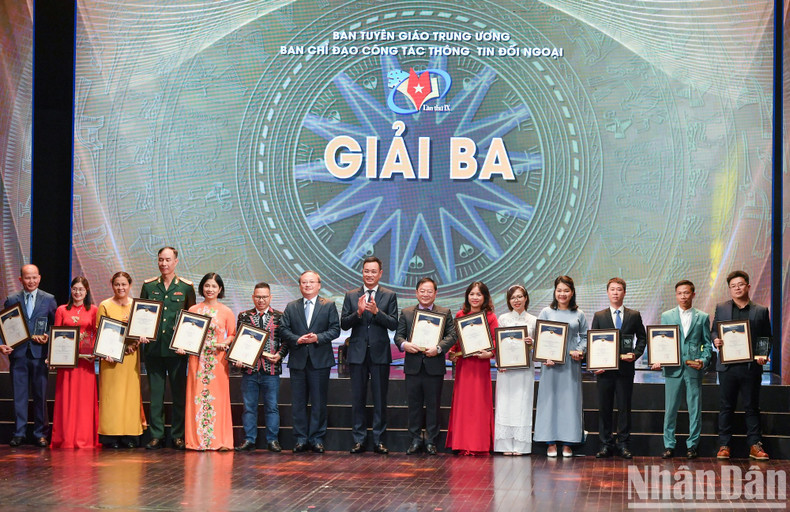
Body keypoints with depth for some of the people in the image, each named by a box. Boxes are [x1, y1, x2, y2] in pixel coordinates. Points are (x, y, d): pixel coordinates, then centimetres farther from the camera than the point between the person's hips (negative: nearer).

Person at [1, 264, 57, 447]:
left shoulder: (49, 299, 7)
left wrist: (49, 337, -11)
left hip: (39, 353, -1)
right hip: (18, 353, 1)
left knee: (40, 395, 1)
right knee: (19, 395, 4)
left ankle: (41, 434, 8)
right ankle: (19, 434, 10)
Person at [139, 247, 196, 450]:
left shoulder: (186, 287, 4)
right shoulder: (149, 286, 10)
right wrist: (141, 333, -4)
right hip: (153, 347, 2)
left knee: (179, 392, 1)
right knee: (155, 392, 4)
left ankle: (178, 436, 7)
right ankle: (156, 435, 8)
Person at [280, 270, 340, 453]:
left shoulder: (328, 306, 6)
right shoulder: (291, 307, 11)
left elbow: (335, 329, -1)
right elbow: (283, 330, 4)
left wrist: (318, 338, -15)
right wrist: (297, 339, -13)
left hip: (320, 361, -2)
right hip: (298, 361, 2)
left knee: (319, 402, 1)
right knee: (298, 402, 4)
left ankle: (317, 438, 7)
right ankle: (301, 439, 9)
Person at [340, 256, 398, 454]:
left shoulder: (389, 296, 4)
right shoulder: (351, 296, 8)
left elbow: (393, 324, -5)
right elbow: (344, 324, 1)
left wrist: (376, 311, -19)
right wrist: (358, 312, -16)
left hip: (380, 354, -1)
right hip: (358, 354, 1)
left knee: (380, 399, 2)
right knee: (358, 399, 4)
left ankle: (379, 440, 8)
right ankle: (359, 440, 10)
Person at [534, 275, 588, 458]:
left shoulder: (579, 315, 8)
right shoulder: (546, 312, 5)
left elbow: (585, 337, 10)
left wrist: (580, 351, -10)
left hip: (571, 363, 1)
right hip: (550, 363, -1)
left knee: (570, 399, 1)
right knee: (550, 399, -1)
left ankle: (567, 443, 6)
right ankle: (551, 443, 4)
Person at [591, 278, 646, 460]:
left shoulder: (634, 315, 8)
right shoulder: (599, 316, 9)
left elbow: (642, 338, 11)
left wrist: (635, 354, -7)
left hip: (625, 368, -1)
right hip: (604, 368, 1)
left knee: (624, 407, 1)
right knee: (604, 407, 2)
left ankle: (624, 444, 7)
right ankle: (606, 444, 8)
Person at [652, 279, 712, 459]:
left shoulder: (702, 317, 9)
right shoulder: (666, 316, 11)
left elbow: (707, 344, 9)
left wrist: (704, 360, -8)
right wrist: (658, 360, -7)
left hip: (694, 370, 0)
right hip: (673, 369, 0)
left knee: (695, 409, 2)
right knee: (670, 409, 2)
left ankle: (692, 445, 11)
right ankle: (669, 445, 9)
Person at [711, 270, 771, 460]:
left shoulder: (761, 311, 7)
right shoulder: (721, 308, 10)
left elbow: (767, 338, 7)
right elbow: (713, 331, 12)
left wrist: (764, 355, -9)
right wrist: (716, 340, -10)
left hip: (751, 366, -1)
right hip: (728, 366, 1)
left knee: (752, 407, 5)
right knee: (726, 407, 5)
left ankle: (755, 445, 9)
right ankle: (724, 445, 9)